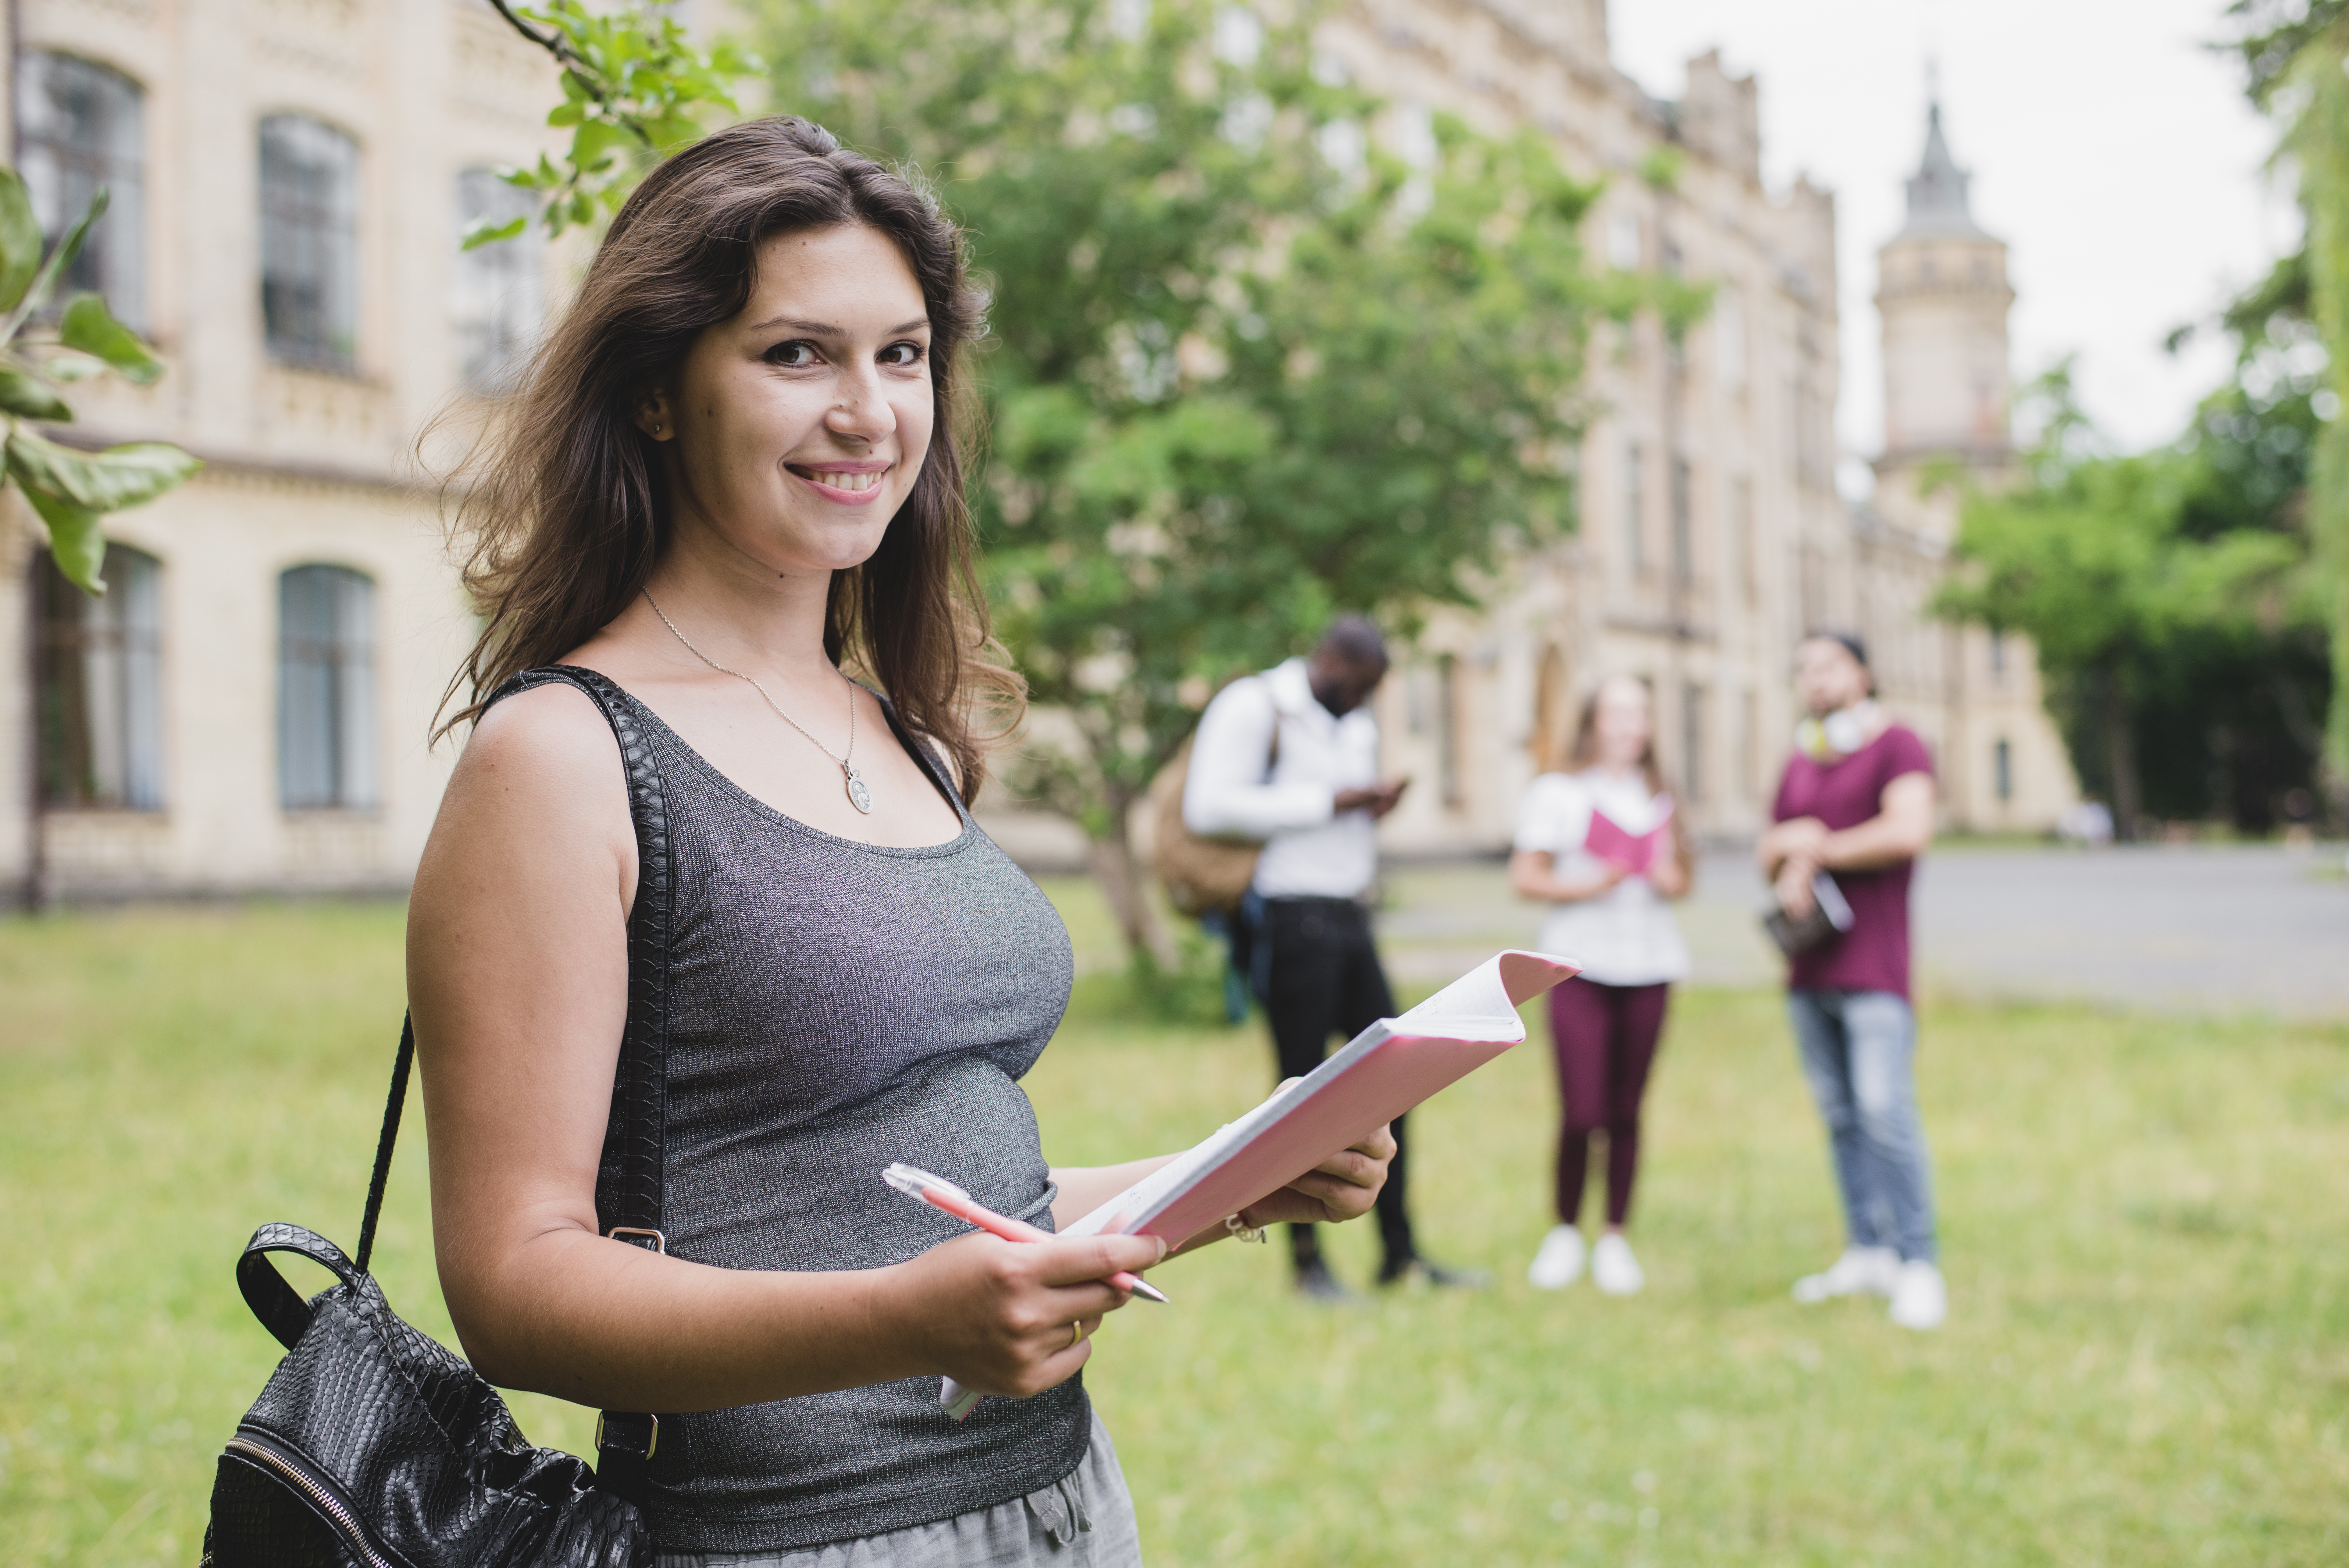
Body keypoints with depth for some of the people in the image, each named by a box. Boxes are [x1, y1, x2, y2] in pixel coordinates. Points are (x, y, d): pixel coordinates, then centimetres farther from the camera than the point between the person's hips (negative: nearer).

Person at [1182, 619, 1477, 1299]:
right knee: (1305, 1084, -2)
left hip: (1349, 918, 8)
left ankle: (1400, 1251, 14)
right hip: (1292, 918, -8)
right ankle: (1306, 1256, 10)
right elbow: (1208, 807, -19)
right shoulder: (1254, 706, -7)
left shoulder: (1358, 724, 19)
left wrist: (1377, 807, 4)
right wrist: (1328, 803, -17)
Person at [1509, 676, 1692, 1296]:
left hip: (1648, 966, 4)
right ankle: (1565, 1232, 12)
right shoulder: (1557, 792, 3)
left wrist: (1669, 878, -1)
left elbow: (1682, 876, 22)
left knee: (1626, 1111, 3)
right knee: (1581, 1113, -8)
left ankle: (1615, 1238, 15)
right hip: (1580, 965, -3)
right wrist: (1585, 886, -15)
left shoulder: (1660, 798, 17)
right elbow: (1525, 876, 0)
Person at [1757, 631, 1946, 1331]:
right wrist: (1791, 851, -5)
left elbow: (1910, 830, -19)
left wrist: (1820, 850, -9)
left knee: (1885, 1109, -13)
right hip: (1810, 969, 6)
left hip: (1874, 965, -6)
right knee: (1840, 1116, 5)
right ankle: (1868, 1253, 11)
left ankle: (1920, 1265, -8)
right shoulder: (1799, 763, 17)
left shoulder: (1898, 746, -3)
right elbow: (1767, 856, 20)